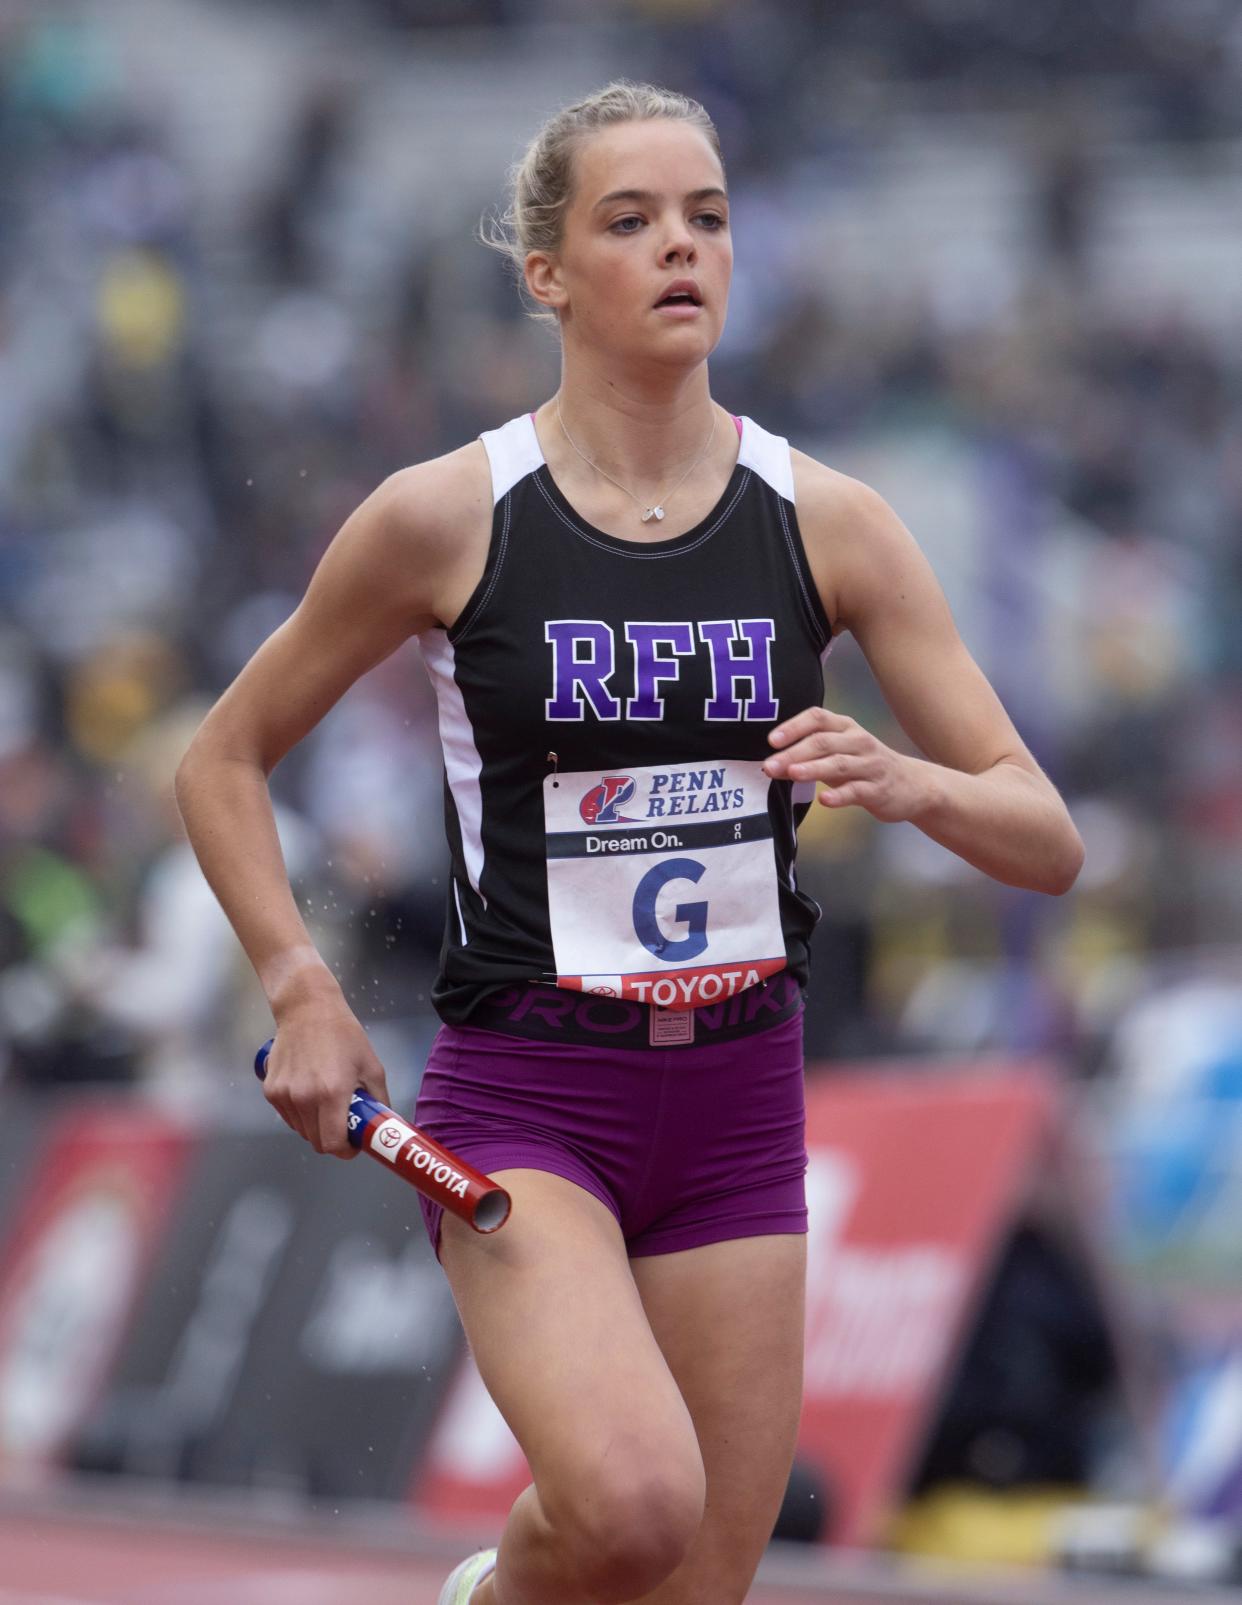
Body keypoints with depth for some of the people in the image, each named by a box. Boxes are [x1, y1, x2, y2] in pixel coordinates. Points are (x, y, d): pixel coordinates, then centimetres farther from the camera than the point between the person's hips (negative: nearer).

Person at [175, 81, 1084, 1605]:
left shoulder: (826, 521, 1)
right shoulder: (447, 517, -5)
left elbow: (1047, 841, 1)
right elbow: (223, 761, 8)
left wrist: (907, 783, -20)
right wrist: (300, 991, -5)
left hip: (739, 1108, 4)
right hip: (520, 1094, -4)